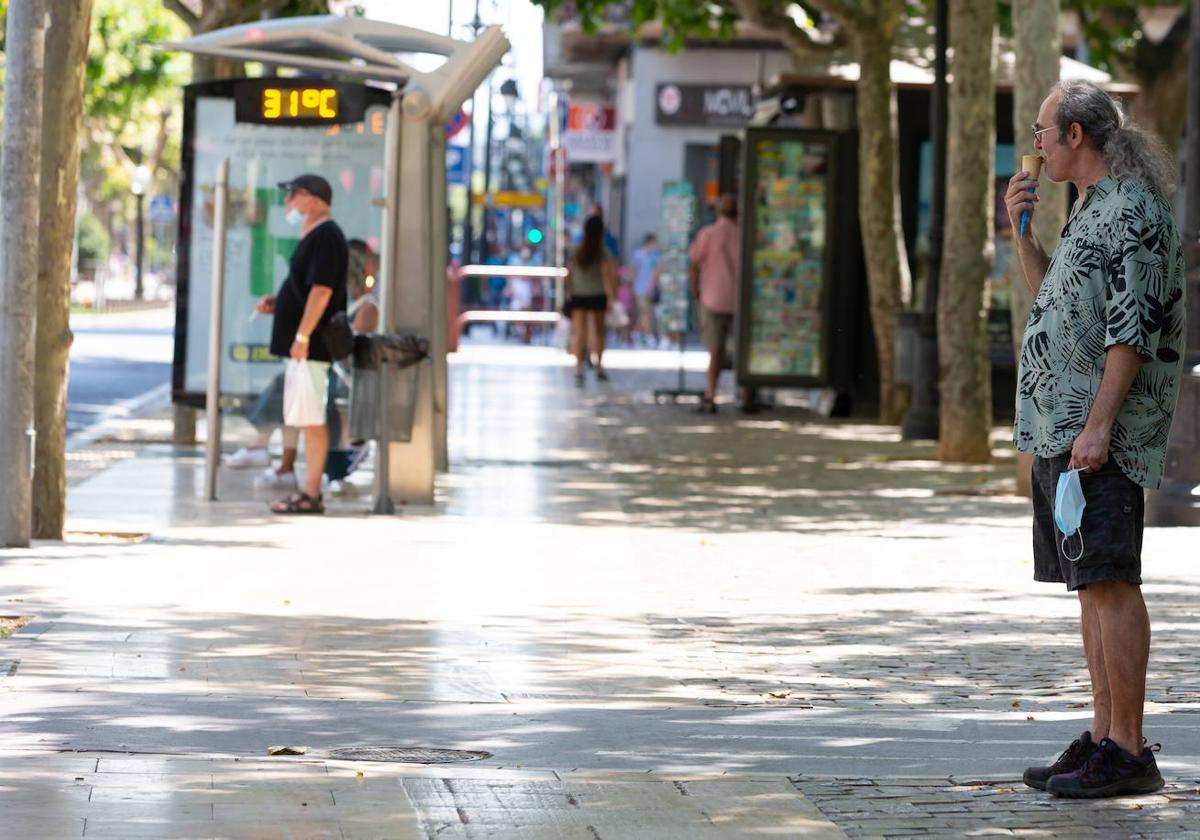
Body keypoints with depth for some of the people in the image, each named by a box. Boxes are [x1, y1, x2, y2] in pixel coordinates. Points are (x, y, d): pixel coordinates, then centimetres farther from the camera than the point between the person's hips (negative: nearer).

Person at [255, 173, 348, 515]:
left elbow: (321, 290, -22)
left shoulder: (325, 237, -14)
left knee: (311, 417, -10)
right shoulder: (313, 237, 19)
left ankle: (311, 495, -10)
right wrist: (277, 302, 13)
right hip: (303, 346, 11)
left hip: (311, 345, -11)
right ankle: (309, 490, 16)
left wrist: (302, 336, -25)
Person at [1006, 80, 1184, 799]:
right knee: (1090, 586, 11)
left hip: (1100, 436, -10)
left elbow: (1133, 329, -19)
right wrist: (1022, 232, 20)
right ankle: (1104, 737, 14)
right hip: (1059, 431, 10)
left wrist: (1098, 425, -23)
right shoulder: (1095, 209, 19)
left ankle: (1128, 751, -10)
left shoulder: (1133, 212, -13)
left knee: (1110, 584, -10)